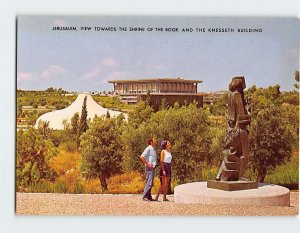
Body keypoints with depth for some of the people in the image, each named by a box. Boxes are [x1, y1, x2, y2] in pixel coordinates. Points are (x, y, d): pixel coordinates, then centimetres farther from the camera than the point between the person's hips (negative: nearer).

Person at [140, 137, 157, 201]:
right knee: (149, 182, -12)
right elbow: (142, 157, -19)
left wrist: (154, 165, 13)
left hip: (153, 167, 9)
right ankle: (145, 196, -11)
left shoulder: (154, 150, 17)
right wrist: (147, 164, -19)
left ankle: (149, 196, 15)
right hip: (149, 168, -9)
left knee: (151, 183, 11)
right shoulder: (148, 149, -10)